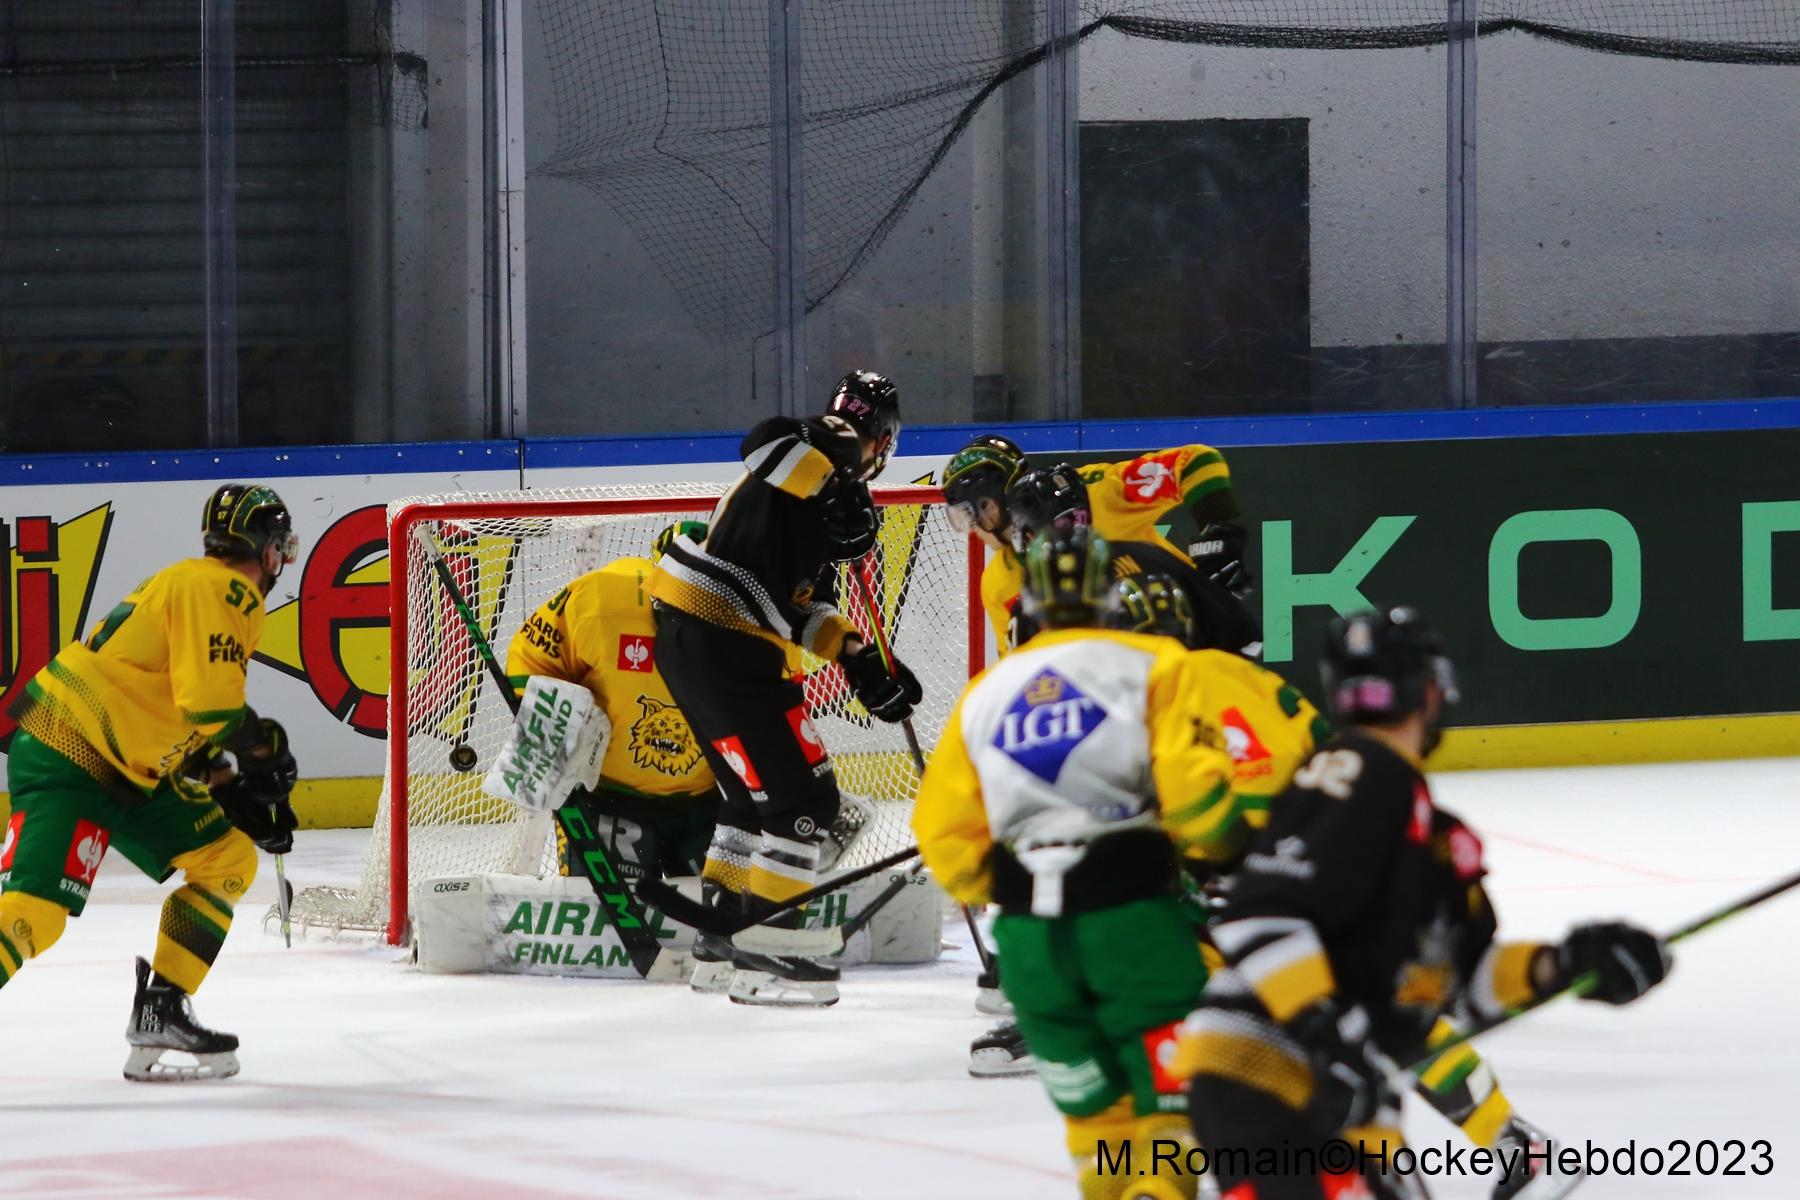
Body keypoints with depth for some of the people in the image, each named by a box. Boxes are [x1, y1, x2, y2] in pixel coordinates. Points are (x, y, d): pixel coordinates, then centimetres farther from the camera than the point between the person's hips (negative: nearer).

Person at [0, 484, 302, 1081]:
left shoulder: (220, 592, 20)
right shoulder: (217, 589, -12)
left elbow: (194, 725, 25)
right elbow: (210, 702, -23)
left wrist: (238, 786, 15)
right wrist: (261, 745, -5)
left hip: (129, 769, 10)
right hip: (65, 757, -10)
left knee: (229, 859, 12)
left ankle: (160, 1011, 12)